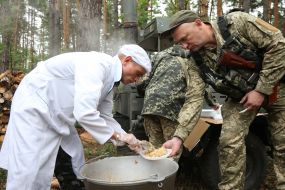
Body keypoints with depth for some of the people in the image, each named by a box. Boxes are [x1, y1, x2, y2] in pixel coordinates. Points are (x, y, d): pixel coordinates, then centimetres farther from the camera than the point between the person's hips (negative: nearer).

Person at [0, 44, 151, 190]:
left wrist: (127, 139, 0)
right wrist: (118, 135, -23)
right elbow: (85, 113, -36)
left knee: (75, 164, 11)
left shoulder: (108, 78, 3)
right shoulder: (97, 64, -27)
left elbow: (105, 117, 12)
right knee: (28, 171, -8)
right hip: (33, 108, -9)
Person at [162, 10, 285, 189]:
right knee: (229, 141, -9)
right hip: (241, 96, 3)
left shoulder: (237, 23, -24)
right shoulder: (198, 60, -12)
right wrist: (178, 137, -24)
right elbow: (193, 99, -14)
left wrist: (262, 89, -21)